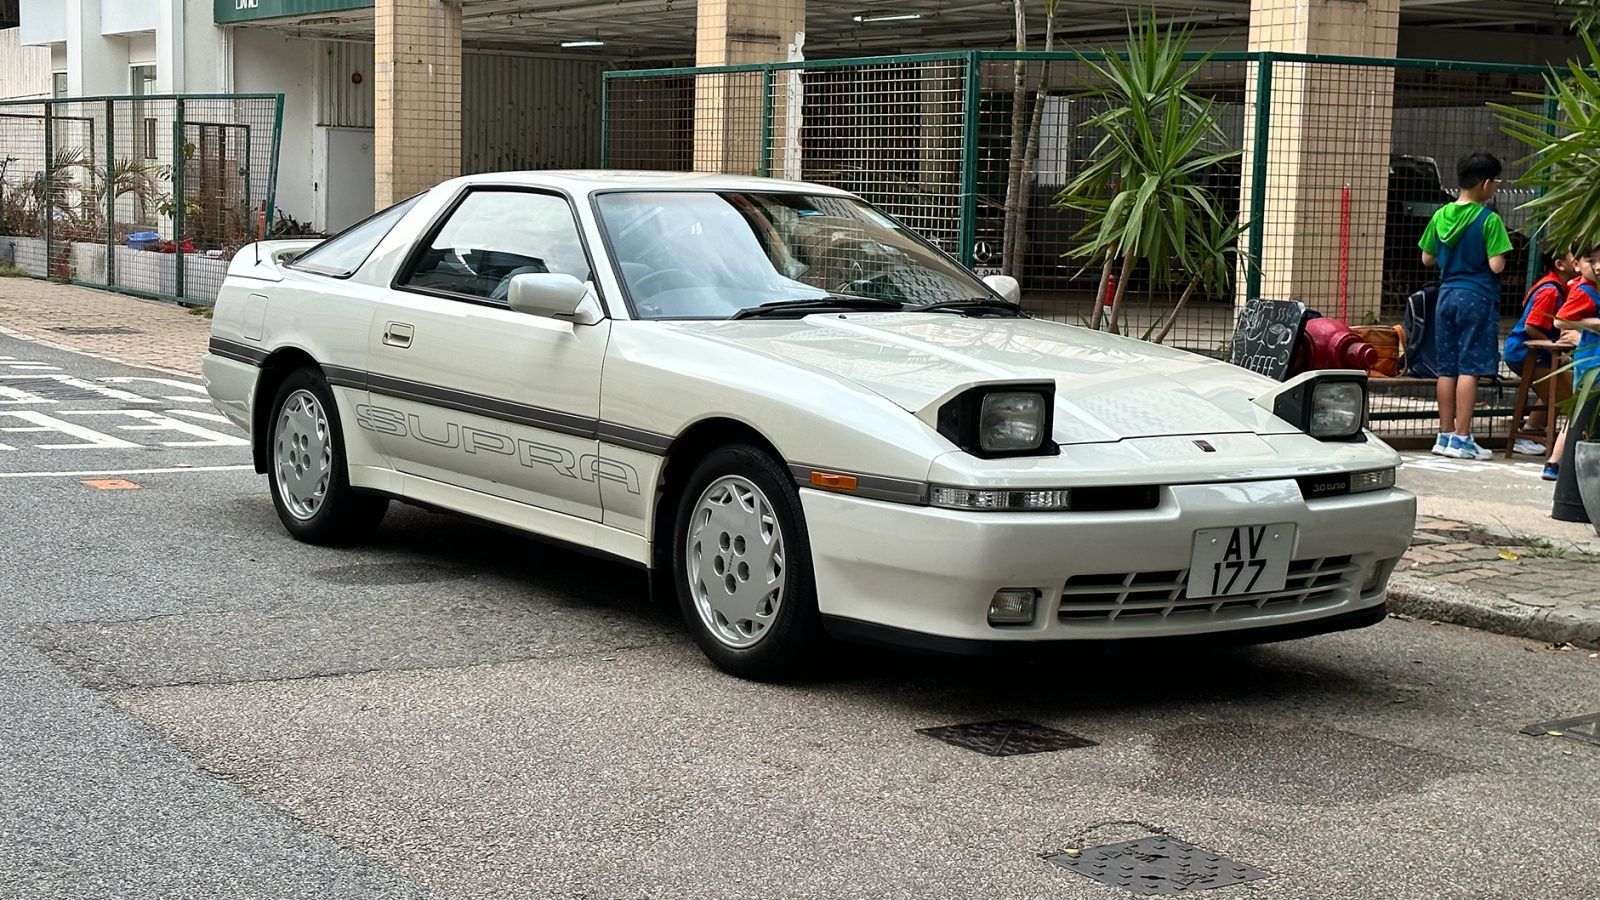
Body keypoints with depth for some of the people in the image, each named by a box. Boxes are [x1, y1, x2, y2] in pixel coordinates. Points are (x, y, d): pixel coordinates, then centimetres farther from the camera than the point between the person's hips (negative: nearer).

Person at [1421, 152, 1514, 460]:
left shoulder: (1440, 216, 5)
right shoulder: (1489, 220, -12)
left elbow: (1427, 258, 11)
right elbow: (1496, 265, -15)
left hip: (1447, 295, 6)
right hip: (1477, 297, -6)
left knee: (1447, 368, 10)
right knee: (1469, 368, -3)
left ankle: (1445, 435, 13)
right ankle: (1461, 438, -4)